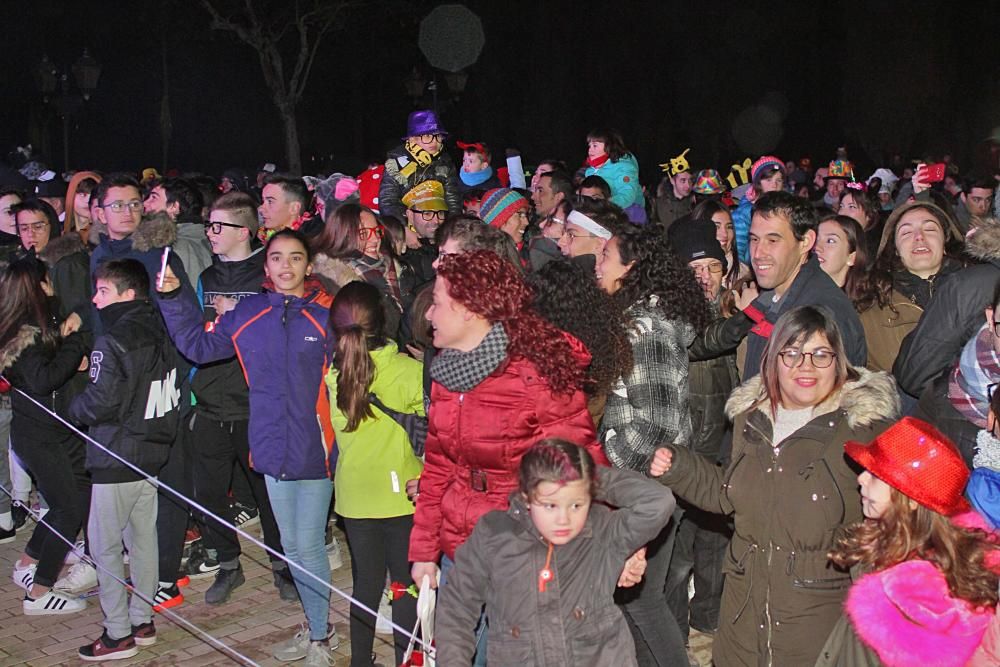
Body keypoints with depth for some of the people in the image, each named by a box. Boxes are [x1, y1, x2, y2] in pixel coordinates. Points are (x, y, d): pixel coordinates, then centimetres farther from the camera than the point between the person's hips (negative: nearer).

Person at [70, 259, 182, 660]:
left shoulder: (113, 342, -19)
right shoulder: (160, 334, 5)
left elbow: (101, 402, -21)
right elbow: (176, 393, 13)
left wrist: (74, 409, -2)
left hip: (117, 460, -8)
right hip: (154, 452, 8)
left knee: (104, 545, 3)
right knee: (143, 538, 16)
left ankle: (118, 635, 8)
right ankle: (143, 621, 25)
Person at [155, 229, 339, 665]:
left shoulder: (328, 315, -8)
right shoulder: (248, 313, 6)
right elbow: (199, 345, 15)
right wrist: (172, 300, 7)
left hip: (314, 449, -5)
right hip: (273, 449, 5)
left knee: (308, 547, 1)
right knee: (291, 546, 16)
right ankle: (317, 628, 33)